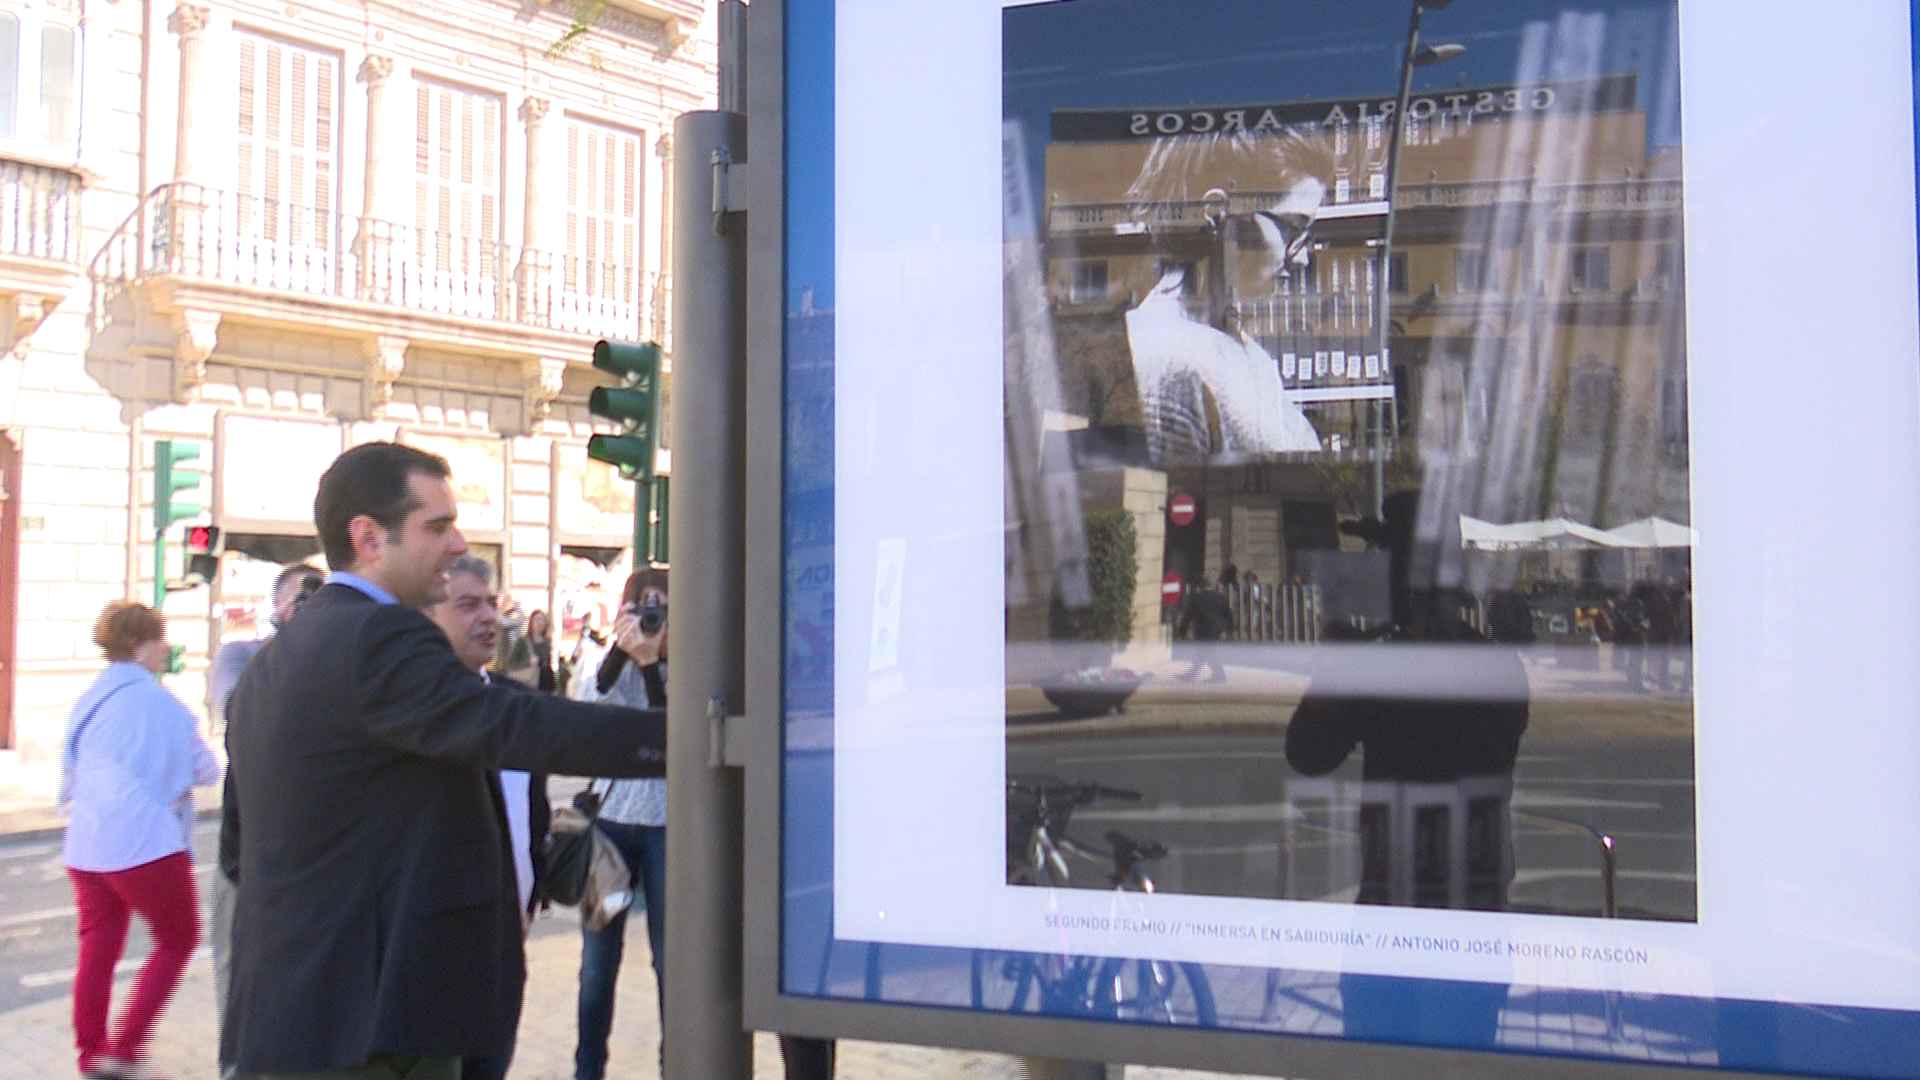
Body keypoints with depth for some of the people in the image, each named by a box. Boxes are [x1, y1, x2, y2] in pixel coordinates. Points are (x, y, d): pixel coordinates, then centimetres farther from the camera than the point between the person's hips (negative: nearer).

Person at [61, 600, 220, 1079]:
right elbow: (205, 769, -2)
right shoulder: (157, 700, -10)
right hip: (145, 844, -7)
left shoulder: (88, 700, 10)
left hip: (86, 846, 7)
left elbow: (69, 775, 21)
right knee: (178, 940, 7)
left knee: (98, 950, 13)